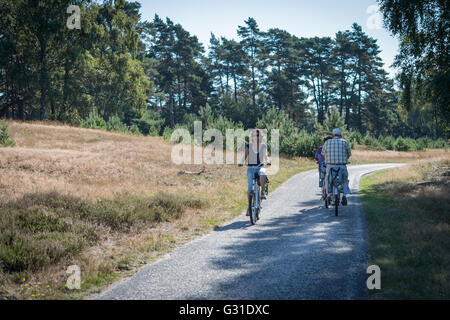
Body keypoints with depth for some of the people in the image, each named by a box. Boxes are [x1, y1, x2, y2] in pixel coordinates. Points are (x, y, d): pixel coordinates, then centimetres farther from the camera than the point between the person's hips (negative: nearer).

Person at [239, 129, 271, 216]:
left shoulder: (263, 146, 5)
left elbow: (265, 155, -2)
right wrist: (242, 162, -27)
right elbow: (245, 155, -7)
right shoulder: (249, 145, 2)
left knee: (262, 175, -38)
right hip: (251, 167, 0)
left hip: (260, 167, 0)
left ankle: (263, 192, -21)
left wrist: (268, 160, -24)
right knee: (250, 188, -8)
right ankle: (249, 206, 5)